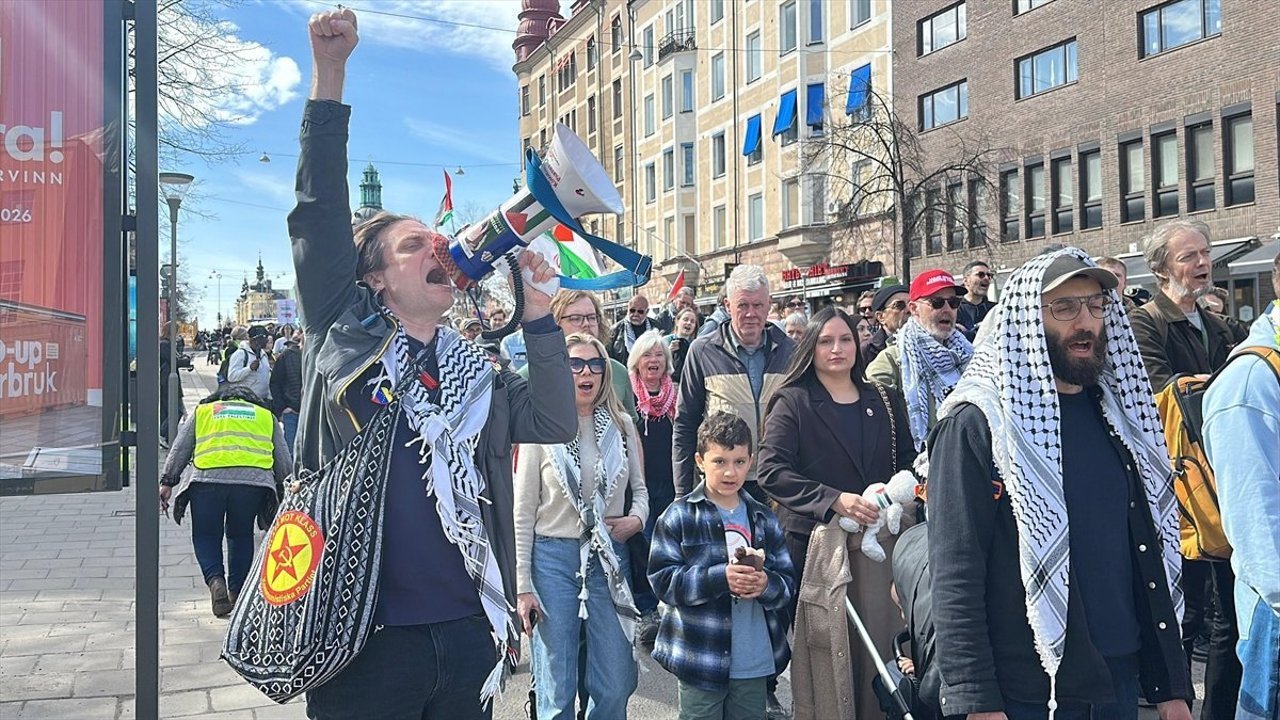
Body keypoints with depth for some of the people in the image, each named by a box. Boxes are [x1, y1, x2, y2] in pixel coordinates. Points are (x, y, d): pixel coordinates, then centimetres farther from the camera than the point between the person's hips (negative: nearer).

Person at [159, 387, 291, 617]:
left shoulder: (201, 411, 28)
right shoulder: (266, 416, 28)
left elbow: (179, 449, 17)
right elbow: (284, 462, 23)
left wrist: (167, 482, 15)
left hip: (208, 477, -1)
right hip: (254, 479, 1)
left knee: (206, 534, 14)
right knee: (241, 535, 18)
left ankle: (215, 579, -7)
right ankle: (236, 593, 17)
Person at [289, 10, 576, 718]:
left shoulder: (475, 373, 11)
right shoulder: (343, 338, 2)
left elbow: (555, 423, -1)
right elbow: (319, 219, -5)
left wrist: (536, 309, -7)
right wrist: (329, 71, -9)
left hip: (467, 635, 4)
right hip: (364, 639, -3)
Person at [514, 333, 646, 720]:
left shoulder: (622, 426, 5)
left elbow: (640, 488, 16)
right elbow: (524, 513, -2)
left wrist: (637, 519, -7)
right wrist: (522, 585, -5)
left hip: (610, 558, 3)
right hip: (553, 557, -2)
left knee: (615, 687, 7)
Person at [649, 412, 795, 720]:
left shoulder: (764, 518, 8)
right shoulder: (680, 516, -5)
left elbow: (789, 584, 6)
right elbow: (663, 579, -11)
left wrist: (766, 584, -17)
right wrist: (720, 578, -23)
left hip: (756, 663, 4)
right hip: (700, 660, -4)